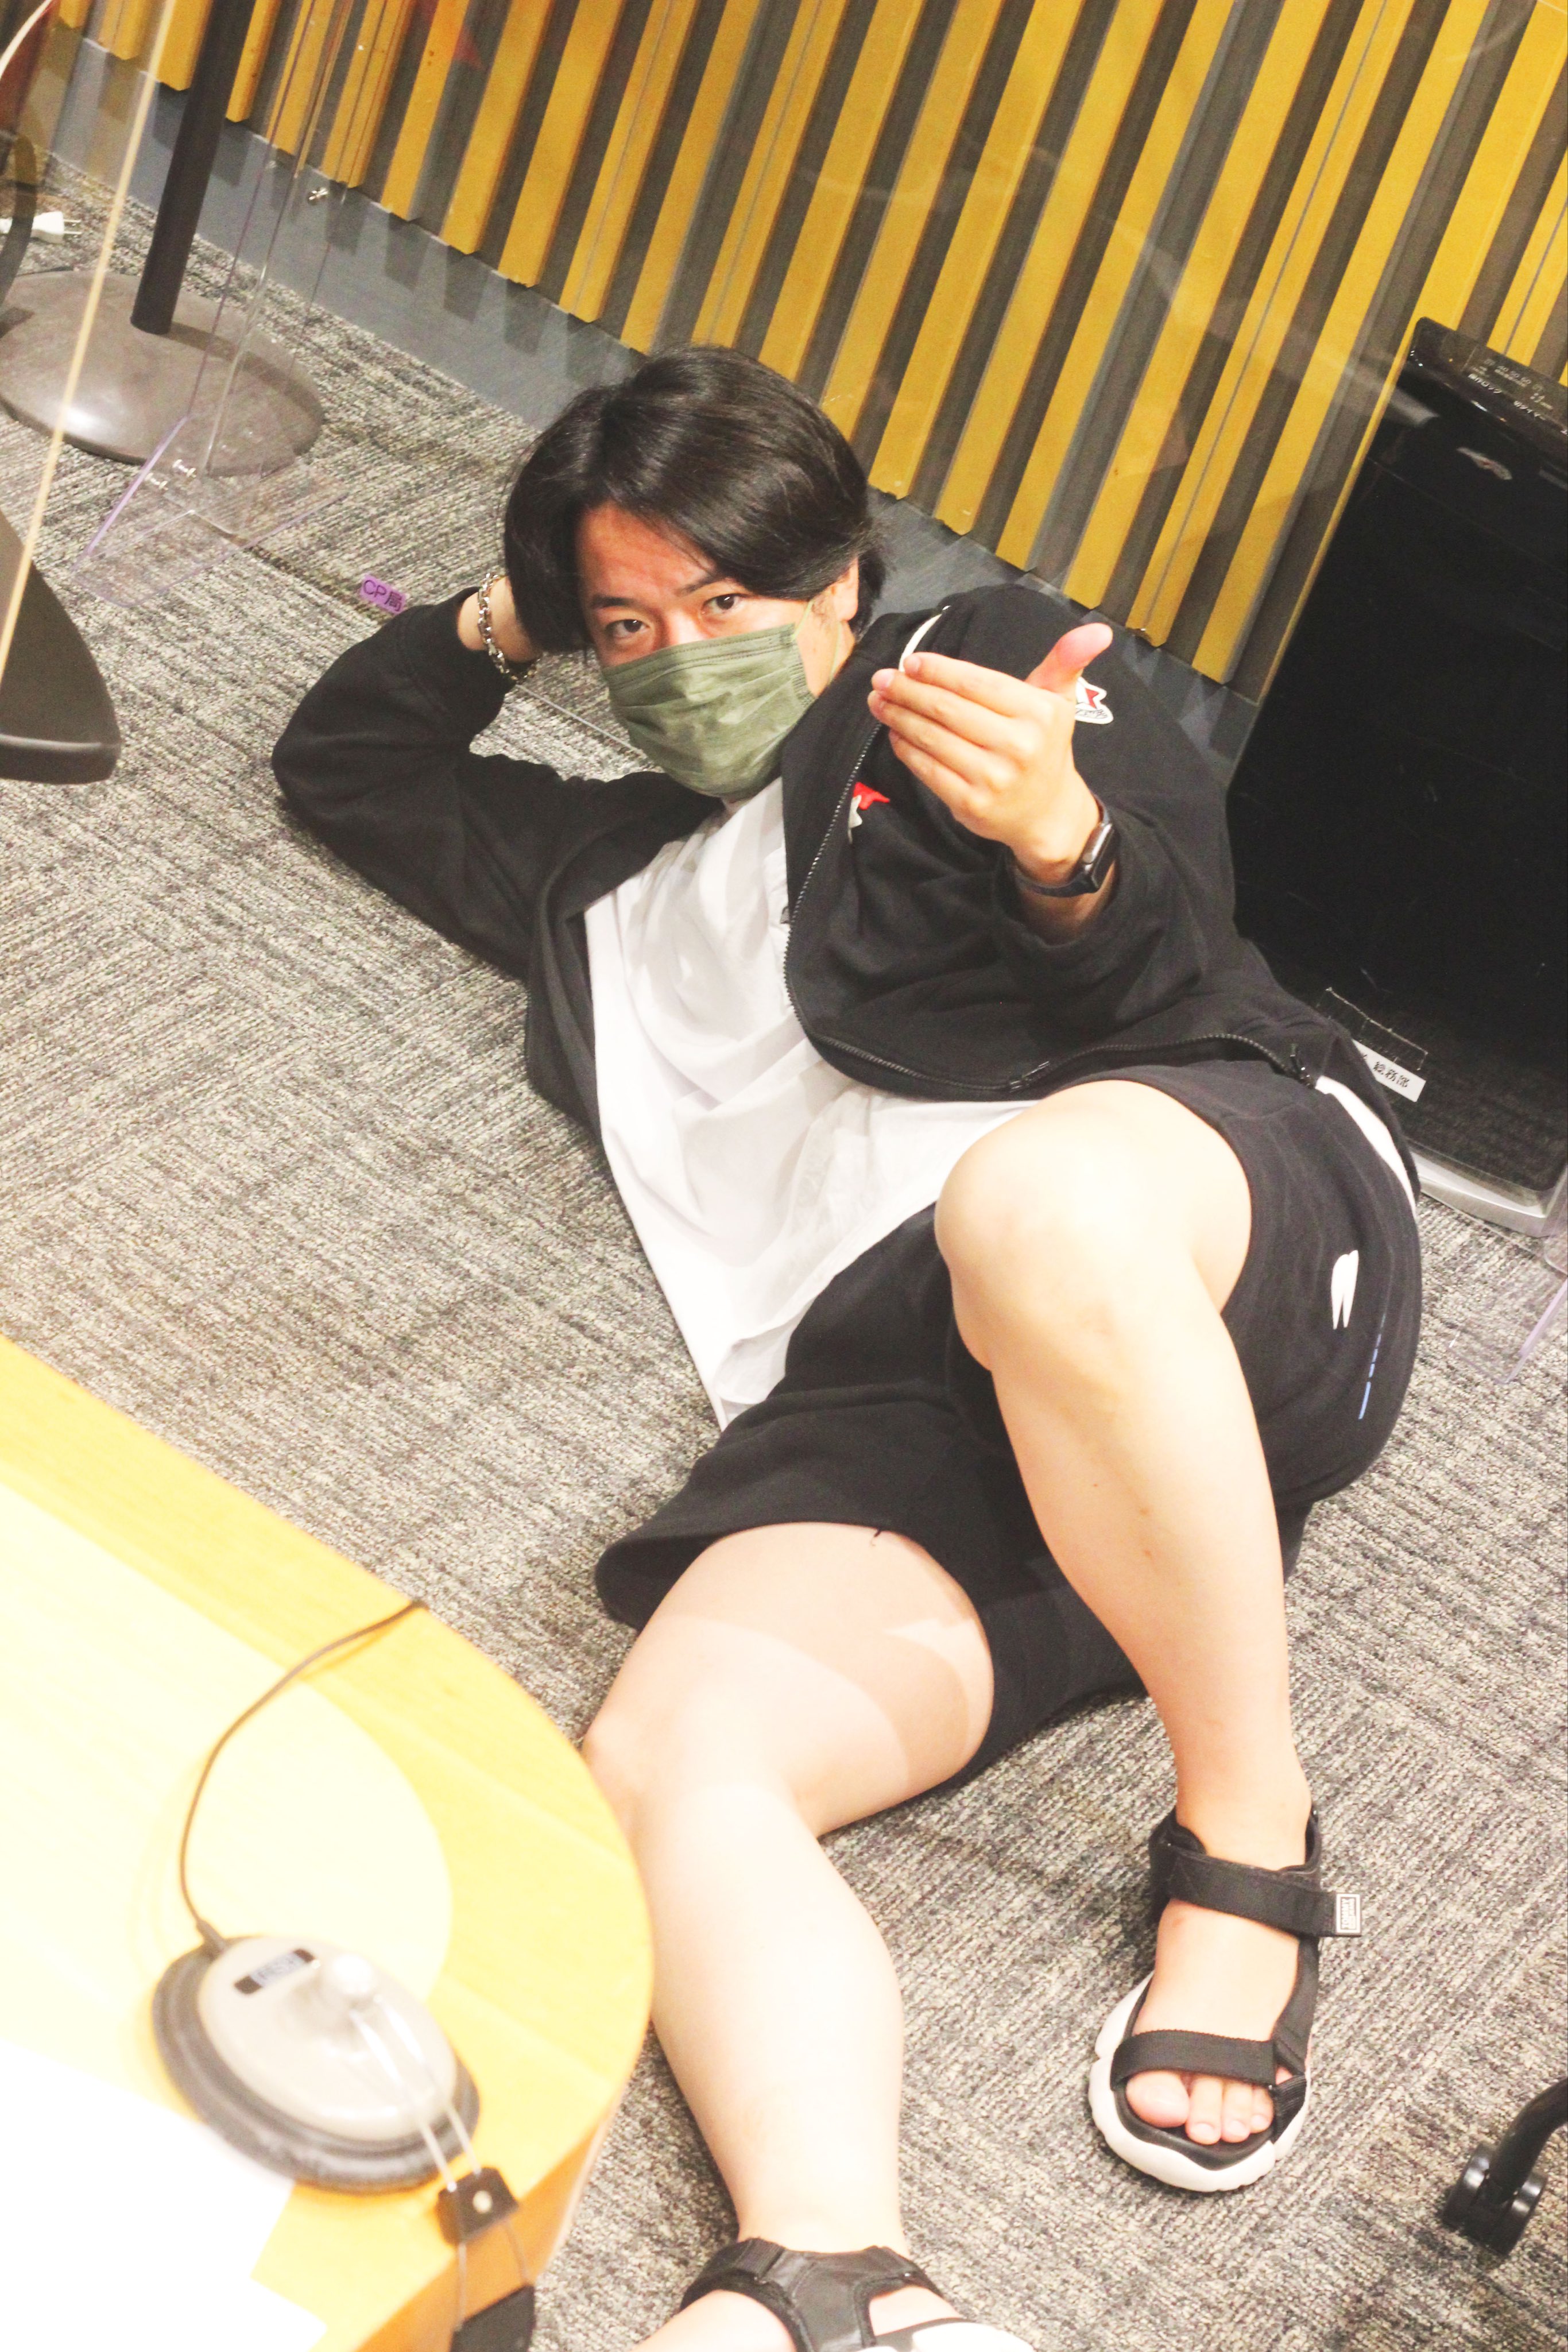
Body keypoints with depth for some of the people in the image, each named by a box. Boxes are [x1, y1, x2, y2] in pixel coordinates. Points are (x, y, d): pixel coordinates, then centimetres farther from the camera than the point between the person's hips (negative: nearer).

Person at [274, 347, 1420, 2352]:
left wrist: (1061, 844, -16)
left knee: (1036, 1205, -41)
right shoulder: (614, 878, 38)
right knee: (669, 1772, -26)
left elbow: (1177, 975, 5)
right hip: (891, 1384, 4)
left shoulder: (997, 668, 22)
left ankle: (1250, 1852, -24)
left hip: (1244, 1219, -4)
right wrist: (497, 623, 38)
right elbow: (345, 763, 53)